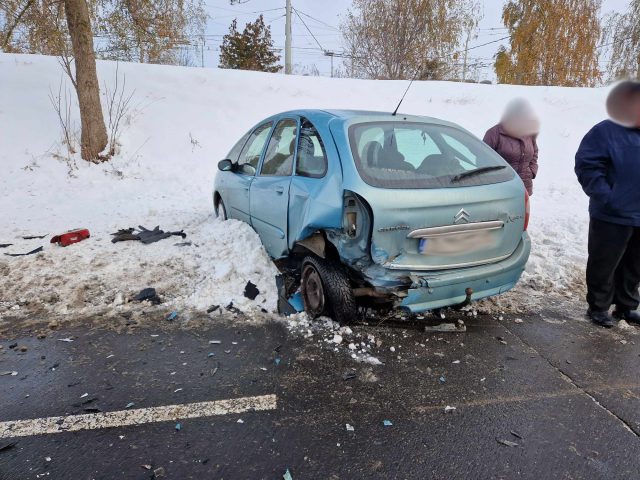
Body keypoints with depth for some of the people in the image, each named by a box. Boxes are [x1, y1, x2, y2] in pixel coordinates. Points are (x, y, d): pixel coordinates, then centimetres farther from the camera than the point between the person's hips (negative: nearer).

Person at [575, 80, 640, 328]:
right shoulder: (606, 131, -10)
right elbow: (586, 165, -15)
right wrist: (605, 196, -21)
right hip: (612, 216, -6)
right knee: (604, 266, 4)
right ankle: (598, 307, 19)